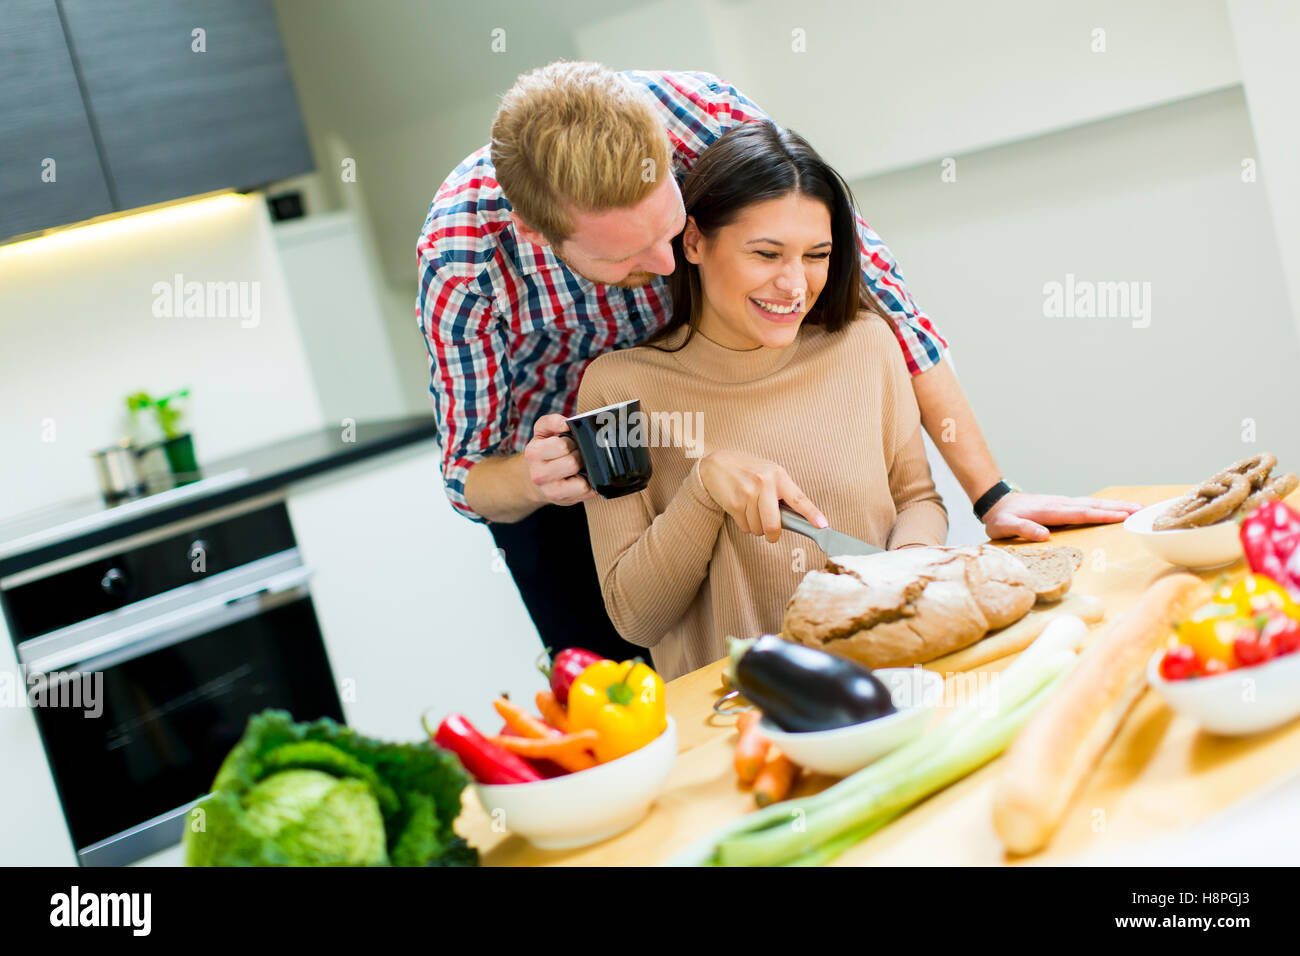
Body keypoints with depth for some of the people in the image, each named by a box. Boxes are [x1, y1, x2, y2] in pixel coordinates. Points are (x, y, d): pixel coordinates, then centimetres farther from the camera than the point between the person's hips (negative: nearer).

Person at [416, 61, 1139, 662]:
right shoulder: (463, 260, -35)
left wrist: (993, 495, -24)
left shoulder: (708, 114, -33)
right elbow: (469, 477, -20)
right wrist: (529, 480, -44)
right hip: (555, 475, -2)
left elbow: (869, 280, -23)